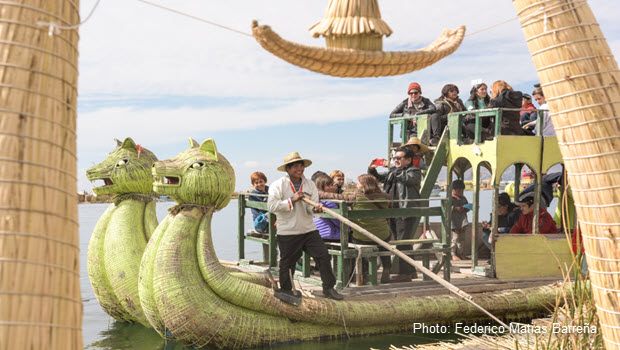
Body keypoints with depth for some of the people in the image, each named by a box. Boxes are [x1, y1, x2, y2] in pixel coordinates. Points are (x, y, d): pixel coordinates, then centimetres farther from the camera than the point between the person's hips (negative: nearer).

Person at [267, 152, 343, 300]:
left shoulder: (310, 184, 6)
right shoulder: (278, 185, -7)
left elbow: (310, 208, 0)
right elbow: (271, 206, -18)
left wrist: (316, 208, -24)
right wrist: (292, 200, -19)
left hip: (309, 230, 4)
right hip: (288, 232, -4)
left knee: (323, 255, -3)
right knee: (288, 262, 7)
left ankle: (328, 288, 8)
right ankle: (285, 290, 27)